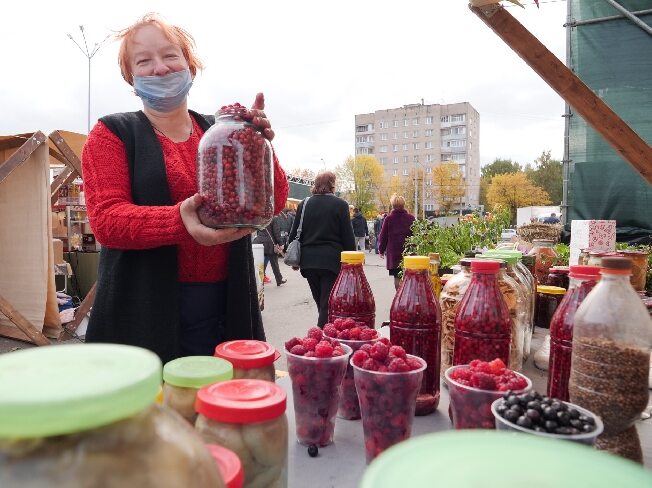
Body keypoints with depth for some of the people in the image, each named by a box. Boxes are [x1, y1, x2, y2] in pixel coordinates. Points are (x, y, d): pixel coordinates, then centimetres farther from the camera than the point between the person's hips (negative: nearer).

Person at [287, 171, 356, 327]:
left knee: (321, 304, 18)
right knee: (328, 305, 0)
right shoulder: (340, 204, -5)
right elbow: (348, 236, -5)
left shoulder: (304, 204, 4)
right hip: (331, 261, -4)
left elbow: (294, 233, 6)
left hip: (308, 260, 4)